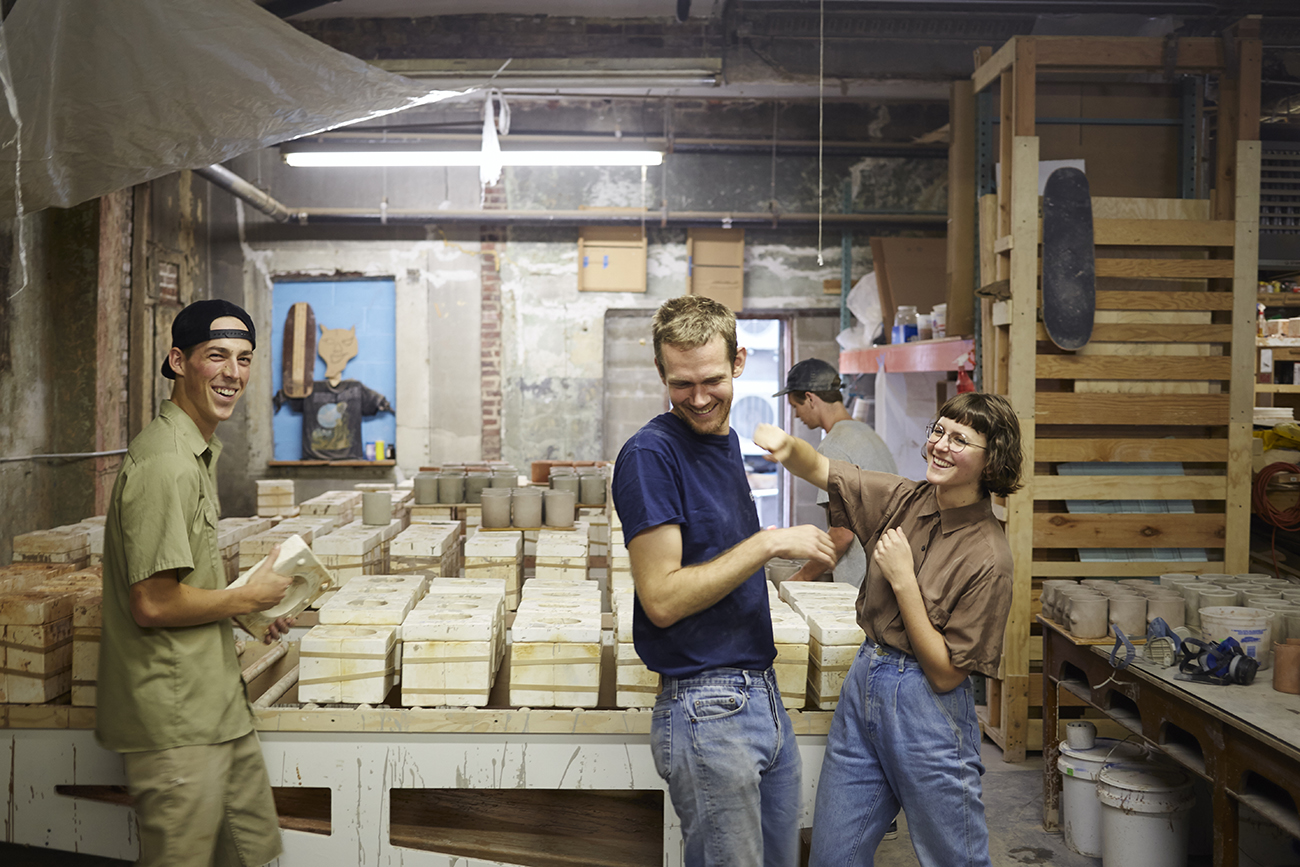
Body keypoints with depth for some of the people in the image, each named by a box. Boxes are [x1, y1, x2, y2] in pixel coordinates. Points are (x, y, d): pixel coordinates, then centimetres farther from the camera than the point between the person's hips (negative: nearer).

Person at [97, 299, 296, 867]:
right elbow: (153, 604, -24)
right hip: (175, 720, -10)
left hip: (215, 703, 10)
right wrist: (249, 598, -11)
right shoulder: (165, 463, -21)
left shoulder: (199, 451, 13)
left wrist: (251, 608, 8)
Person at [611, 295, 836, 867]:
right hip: (708, 708, -8)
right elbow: (662, 599, -20)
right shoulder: (650, 454, -16)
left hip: (764, 696, 8)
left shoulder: (726, 439, 11)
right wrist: (770, 544, -18)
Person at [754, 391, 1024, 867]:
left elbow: (945, 674, -17)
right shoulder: (904, 500, 0)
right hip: (862, 685, 6)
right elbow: (819, 469, 6)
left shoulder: (988, 556, -18)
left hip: (929, 710, -6)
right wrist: (787, 444, -17)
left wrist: (903, 579, -20)